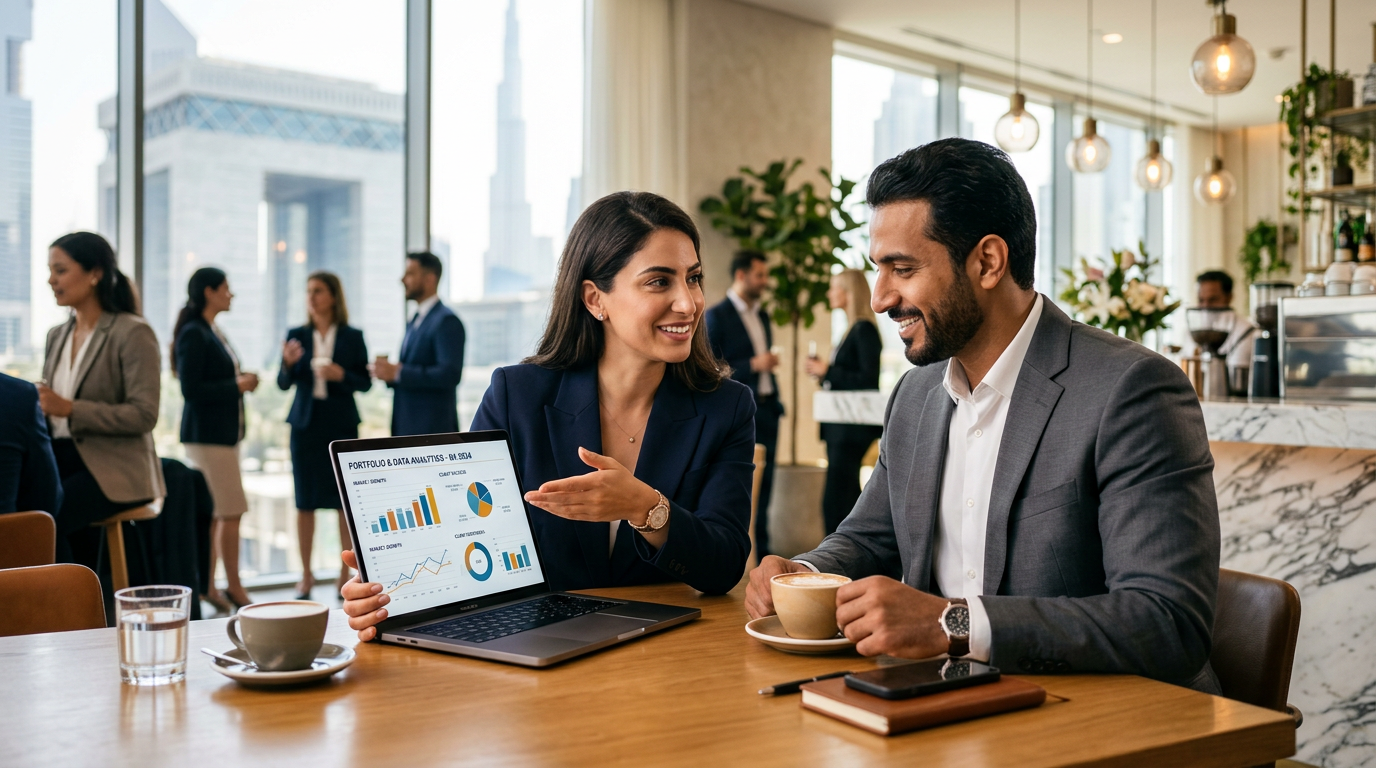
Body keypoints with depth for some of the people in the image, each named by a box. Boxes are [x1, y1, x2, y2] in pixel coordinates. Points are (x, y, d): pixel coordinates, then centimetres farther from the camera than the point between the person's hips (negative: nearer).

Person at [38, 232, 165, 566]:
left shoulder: (133, 333, -5)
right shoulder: (56, 336, 17)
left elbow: (144, 415, -13)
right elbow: (50, 402, 21)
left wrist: (70, 409, -21)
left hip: (113, 467, -6)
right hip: (61, 460, 7)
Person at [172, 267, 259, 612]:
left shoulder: (213, 333, 15)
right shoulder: (193, 334, -13)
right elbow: (191, 389, -19)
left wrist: (241, 381, 3)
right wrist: (237, 386, -14)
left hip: (223, 433, 9)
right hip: (207, 434, -9)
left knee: (214, 514, 11)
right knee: (231, 512, -5)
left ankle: (208, 587, 16)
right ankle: (233, 587, 5)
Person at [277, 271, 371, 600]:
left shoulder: (352, 337, 0)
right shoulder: (297, 335, 5)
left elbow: (365, 382, 2)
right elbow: (283, 384, 2)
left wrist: (342, 375, -16)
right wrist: (288, 363, -17)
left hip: (341, 423, -1)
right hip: (306, 422, 2)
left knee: (345, 499, 1)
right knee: (305, 501, 4)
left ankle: (346, 572, 12)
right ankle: (306, 574, 14)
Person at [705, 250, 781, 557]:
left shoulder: (762, 316, 15)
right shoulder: (716, 316, -7)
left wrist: (775, 398, 17)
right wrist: (753, 364, -18)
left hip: (767, 409, 7)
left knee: (763, 483, 9)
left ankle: (760, 548, 17)